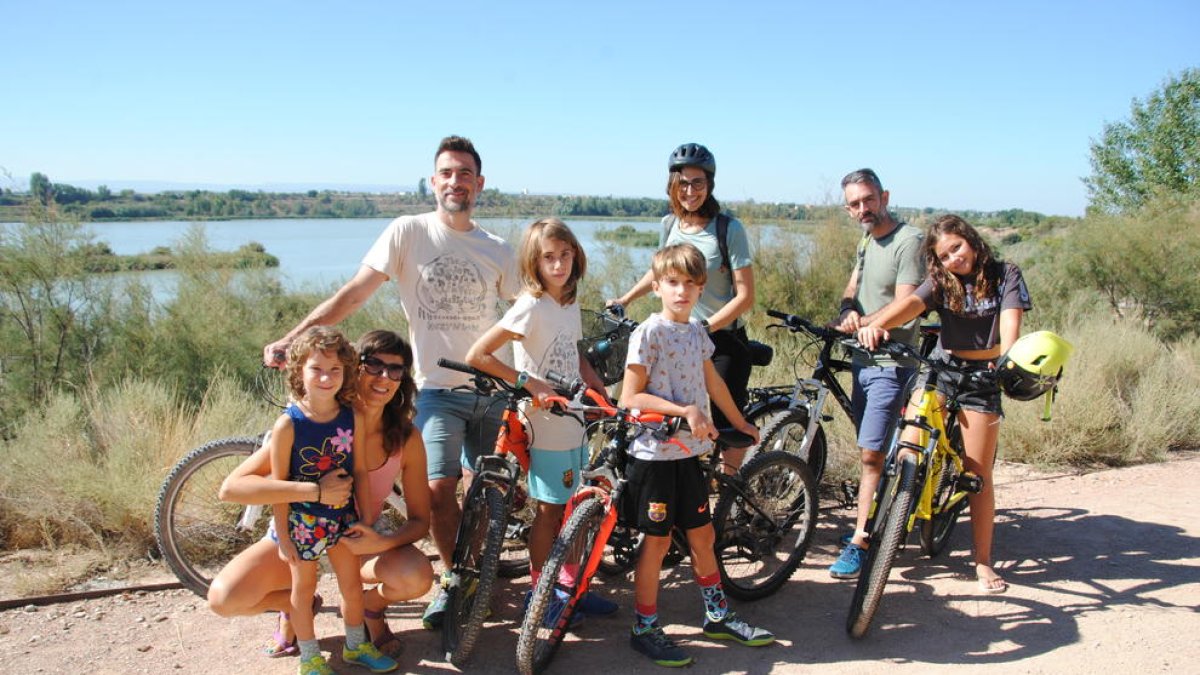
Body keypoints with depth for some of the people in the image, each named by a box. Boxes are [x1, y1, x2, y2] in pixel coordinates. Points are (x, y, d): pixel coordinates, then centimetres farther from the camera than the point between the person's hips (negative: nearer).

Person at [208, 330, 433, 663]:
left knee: (418, 577, -30)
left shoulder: (406, 439, -17)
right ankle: (297, 604, 8)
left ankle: (371, 604, 7)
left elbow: (420, 520, -10)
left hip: (357, 538, 1)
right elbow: (232, 487, -31)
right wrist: (315, 491, -43)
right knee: (223, 597, -26)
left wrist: (384, 542, -32)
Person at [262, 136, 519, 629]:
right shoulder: (408, 232, -3)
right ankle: (453, 578, 11)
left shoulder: (497, 251, 7)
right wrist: (289, 339, -13)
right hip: (438, 389, -3)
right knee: (440, 488, -14)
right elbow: (354, 294, -6)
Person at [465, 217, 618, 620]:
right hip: (546, 425, -7)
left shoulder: (570, 304, 7)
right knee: (550, 509, 5)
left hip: (574, 423, 7)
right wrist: (527, 381, -22)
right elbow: (477, 355, -21)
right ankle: (538, 591, 22)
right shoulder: (531, 307, -17)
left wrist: (596, 382, 4)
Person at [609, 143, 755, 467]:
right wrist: (624, 300, 17)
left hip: (724, 342, -4)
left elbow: (745, 296, -15)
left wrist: (704, 326, -23)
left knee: (726, 422, 0)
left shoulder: (729, 229, -13)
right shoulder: (669, 225, 2)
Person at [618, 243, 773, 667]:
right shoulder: (649, 333, -14)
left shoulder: (697, 332, 8)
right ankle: (644, 629, 18)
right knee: (658, 541, 3)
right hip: (655, 453, -6)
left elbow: (713, 383, 21)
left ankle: (718, 616, 32)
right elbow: (630, 398, -17)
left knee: (703, 535, 16)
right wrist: (685, 410, -22)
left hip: (689, 452, 7)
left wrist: (740, 424, 28)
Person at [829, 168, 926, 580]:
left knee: (871, 455, -8)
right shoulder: (866, 242, 16)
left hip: (891, 363, -8)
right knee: (871, 452, 16)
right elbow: (852, 288, 10)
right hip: (863, 360, 8)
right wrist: (848, 309, -12)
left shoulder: (909, 241, -13)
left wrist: (860, 324, -21)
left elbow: (904, 307, -20)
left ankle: (860, 545, -1)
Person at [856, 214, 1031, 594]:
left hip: (983, 376, -1)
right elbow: (910, 303, -20)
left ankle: (983, 561, 13)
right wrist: (875, 325, -42)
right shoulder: (941, 282, 1)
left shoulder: (1005, 275, -3)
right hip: (940, 368, 1)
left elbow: (1010, 319, -19)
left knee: (978, 473, 0)